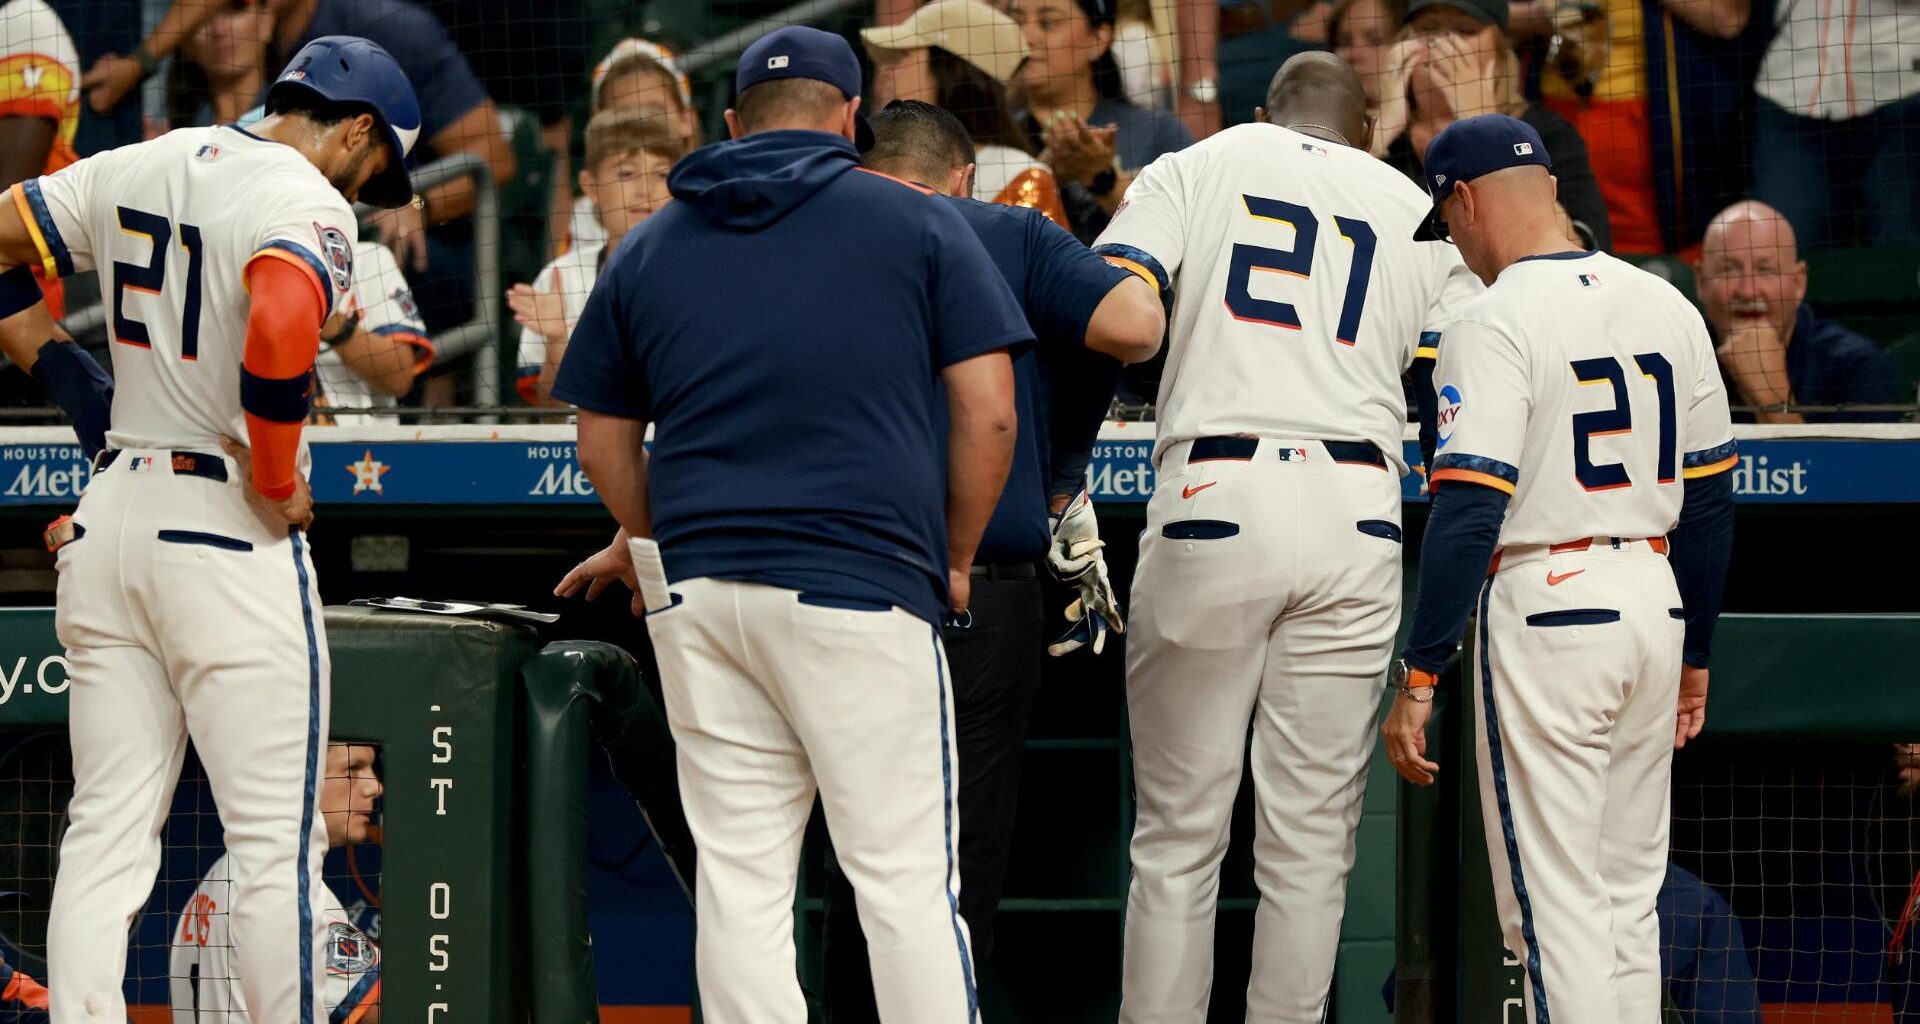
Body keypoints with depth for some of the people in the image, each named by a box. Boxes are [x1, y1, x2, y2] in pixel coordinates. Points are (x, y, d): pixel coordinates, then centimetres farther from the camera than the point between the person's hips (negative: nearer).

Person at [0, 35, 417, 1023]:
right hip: (229, 533, -7)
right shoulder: (311, 207, -12)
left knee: (106, 833, 8)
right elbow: (278, 331, -31)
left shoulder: (138, 168, 10)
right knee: (277, 841, -1)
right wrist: (280, 486, -17)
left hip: (107, 518, 7)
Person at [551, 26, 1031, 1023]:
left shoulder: (648, 247, 14)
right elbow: (987, 412, 0)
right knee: (906, 883, -2)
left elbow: (603, 441, 17)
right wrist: (954, 561, 12)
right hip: (859, 589, -3)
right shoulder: (917, 224, 5)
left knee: (739, 885, 6)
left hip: (695, 595, 3)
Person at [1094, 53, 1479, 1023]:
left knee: (1178, 835, 3)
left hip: (1212, 504, -1)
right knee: (1311, 842, 5)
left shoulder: (1192, 169, 12)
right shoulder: (1416, 209, 18)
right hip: (1358, 518, 1)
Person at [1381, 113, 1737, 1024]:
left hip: (1547, 607, -7)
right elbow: (1710, 496, 14)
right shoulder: (1667, 307, 9)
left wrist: (1418, 676, -18)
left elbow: (1469, 511, -19)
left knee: (1556, 910, -4)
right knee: (1630, 897, 15)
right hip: (1656, 603, 7)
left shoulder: (1497, 323, -12)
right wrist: (1694, 652, 23)